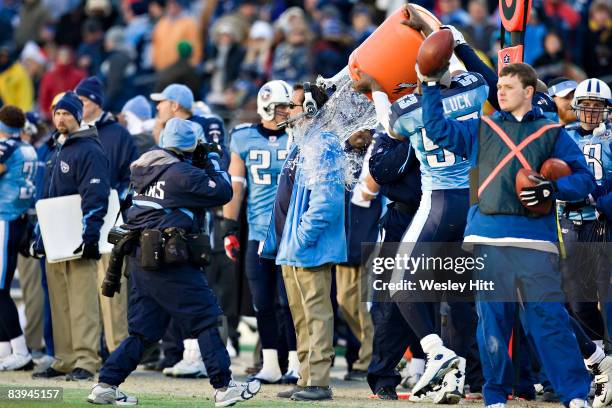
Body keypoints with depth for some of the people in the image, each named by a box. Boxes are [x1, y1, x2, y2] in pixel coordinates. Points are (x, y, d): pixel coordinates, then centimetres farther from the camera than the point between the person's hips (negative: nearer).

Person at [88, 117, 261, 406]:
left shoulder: (145, 168, 12)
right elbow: (222, 192, -7)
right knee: (206, 320, 1)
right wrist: (213, 163, 7)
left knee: (144, 329, 13)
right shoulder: (182, 174, -12)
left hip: (140, 258, 8)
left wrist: (200, 166, 19)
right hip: (170, 263, -8)